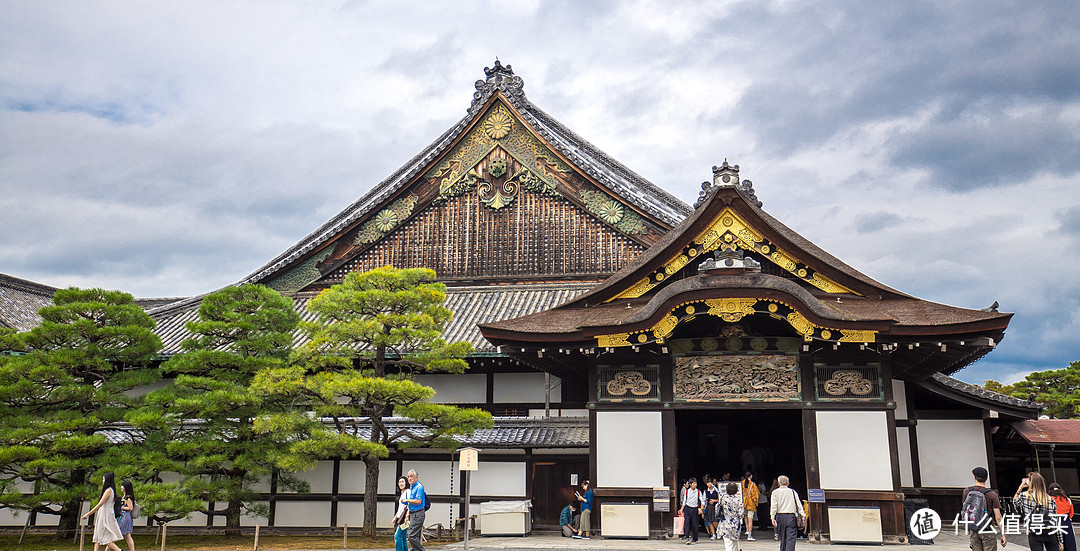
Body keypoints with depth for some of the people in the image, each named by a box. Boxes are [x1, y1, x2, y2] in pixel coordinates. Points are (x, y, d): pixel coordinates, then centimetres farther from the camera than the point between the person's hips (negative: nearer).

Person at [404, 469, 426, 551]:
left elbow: (418, 501, -23)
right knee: (415, 537, 10)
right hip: (413, 514, 10)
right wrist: (407, 516, 22)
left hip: (417, 514, -10)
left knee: (412, 536, -14)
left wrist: (407, 500, -13)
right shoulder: (412, 488, 18)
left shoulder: (419, 487, -12)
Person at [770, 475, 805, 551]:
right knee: (791, 539, -7)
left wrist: (772, 517, -6)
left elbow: (774, 506, -3)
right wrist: (803, 515, 5)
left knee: (782, 539, 12)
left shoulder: (775, 492, 6)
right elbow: (799, 505, 5)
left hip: (780, 516, 1)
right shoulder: (793, 492, 10)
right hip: (791, 517, 0)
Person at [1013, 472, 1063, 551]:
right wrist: (1060, 541, 12)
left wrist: (1020, 488, 19)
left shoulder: (1024, 495, -2)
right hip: (1050, 534, 2)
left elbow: (1015, 502, 21)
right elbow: (1056, 521, 8)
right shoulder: (1050, 499, 7)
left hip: (1034, 535, -2)